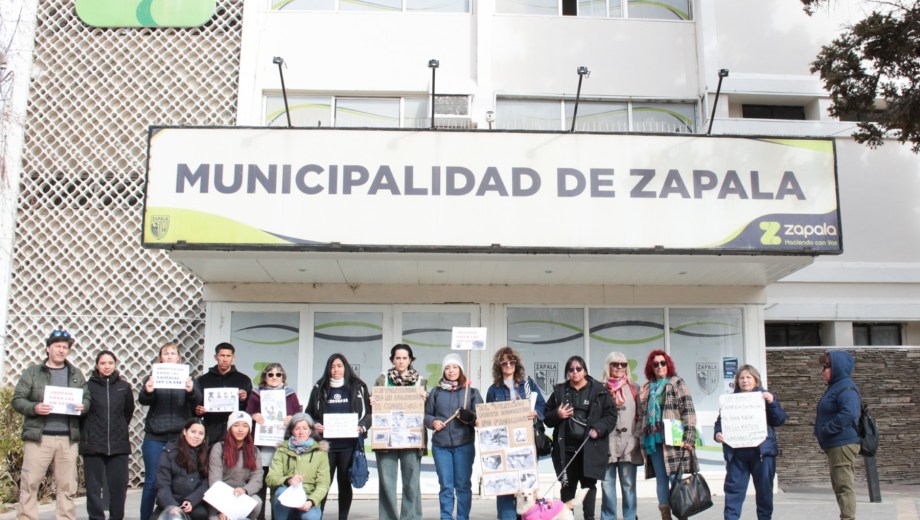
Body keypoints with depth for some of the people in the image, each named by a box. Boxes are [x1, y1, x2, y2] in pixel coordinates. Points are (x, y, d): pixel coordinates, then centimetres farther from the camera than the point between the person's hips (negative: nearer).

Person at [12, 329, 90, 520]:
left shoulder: (76, 374, 13)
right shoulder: (32, 372, 4)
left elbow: (87, 398, 13)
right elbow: (17, 400, 1)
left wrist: (82, 406, -10)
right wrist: (34, 407, -18)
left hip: (68, 438, 3)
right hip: (38, 436, -2)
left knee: (67, 485, 7)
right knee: (29, 483, 0)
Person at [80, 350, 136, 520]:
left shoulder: (124, 387, 6)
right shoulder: (88, 386, -2)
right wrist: (85, 434, 3)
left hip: (119, 445, 2)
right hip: (93, 445, -2)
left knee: (119, 486, 4)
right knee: (94, 487, 2)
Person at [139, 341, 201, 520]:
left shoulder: (186, 378, 10)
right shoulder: (152, 377, 7)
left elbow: (197, 400, -5)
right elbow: (143, 400, -7)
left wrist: (191, 390, -28)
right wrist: (147, 391, -30)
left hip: (180, 437, 1)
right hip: (155, 437, -1)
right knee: (152, 480, 0)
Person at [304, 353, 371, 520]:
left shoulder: (358, 387, 7)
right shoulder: (319, 388, 9)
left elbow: (369, 412, 6)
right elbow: (309, 414, 11)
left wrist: (362, 427, -11)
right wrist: (314, 426, -8)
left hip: (349, 444, 0)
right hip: (326, 442, 0)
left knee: (345, 483, 6)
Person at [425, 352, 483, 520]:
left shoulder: (472, 392, 4)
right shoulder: (436, 391, 8)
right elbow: (426, 414, 10)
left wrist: (470, 417, -19)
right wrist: (432, 422, -11)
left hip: (464, 445, -1)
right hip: (440, 445, 1)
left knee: (463, 485, 5)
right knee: (445, 485, 6)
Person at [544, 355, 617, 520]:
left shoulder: (598, 390, 3)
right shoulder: (559, 391, 8)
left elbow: (611, 414, 2)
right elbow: (547, 418, 12)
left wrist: (599, 429, -12)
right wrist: (557, 415, -9)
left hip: (591, 448, -1)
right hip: (567, 448, 1)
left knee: (589, 484, 4)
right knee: (567, 485, 4)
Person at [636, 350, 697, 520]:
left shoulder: (678, 383, 3)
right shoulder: (646, 389, 17)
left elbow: (688, 411, -4)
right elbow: (641, 416, 17)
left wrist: (688, 438, -13)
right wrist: (642, 441, 10)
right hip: (653, 439, 4)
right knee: (661, 479, 6)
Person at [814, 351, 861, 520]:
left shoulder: (845, 387, -14)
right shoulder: (835, 386, 17)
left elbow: (848, 414, -27)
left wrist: (826, 430, -21)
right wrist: (822, 432, 10)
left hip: (843, 444, -11)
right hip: (836, 444, 11)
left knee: (844, 485, -9)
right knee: (840, 486, 14)